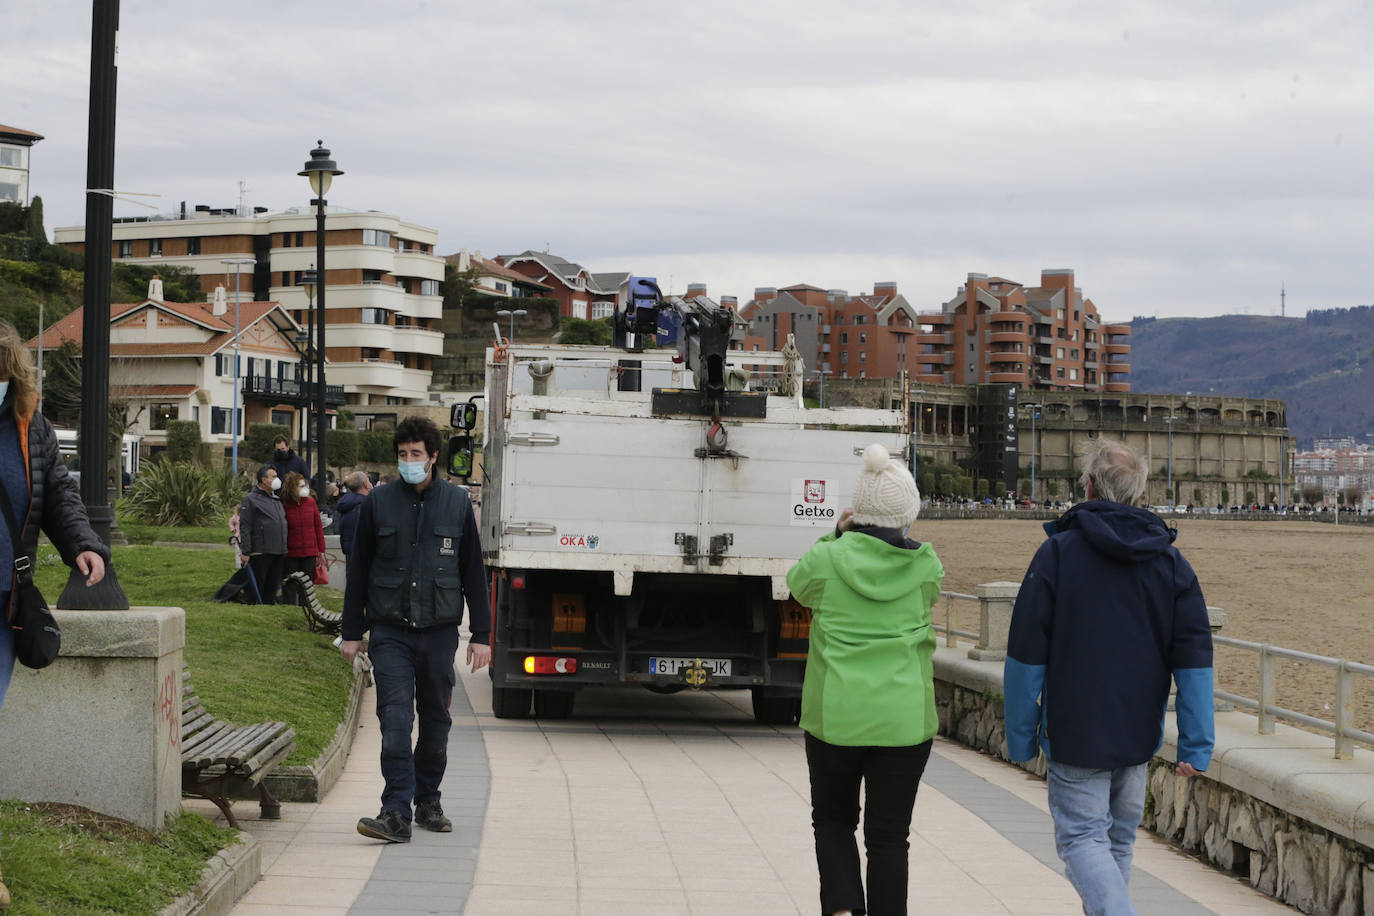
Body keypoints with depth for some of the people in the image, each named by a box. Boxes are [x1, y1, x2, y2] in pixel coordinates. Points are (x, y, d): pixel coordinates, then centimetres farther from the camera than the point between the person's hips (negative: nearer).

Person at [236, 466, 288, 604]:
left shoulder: (277, 500, 17)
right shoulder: (251, 499, -5)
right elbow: (244, 527, -10)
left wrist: (284, 549, 17)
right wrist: (245, 551, -16)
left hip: (278, 554, 7)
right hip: (260, 553, -7)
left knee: (273, 587, 10)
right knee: (257, 589, -2)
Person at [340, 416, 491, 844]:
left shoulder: (457, 502, 5)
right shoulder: (378, 503, 3)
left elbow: (474, 572, 8)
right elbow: (358, 569, 8)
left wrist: (481, 635, 4)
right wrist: (352, 632, 5)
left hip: (439, 631, 1)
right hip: (390, 632, -1)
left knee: (435, 720, 10)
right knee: (395, 720, -12)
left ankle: (428, 803, 25)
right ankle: (396, 813, -15)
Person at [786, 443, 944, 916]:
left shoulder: (829, 559, -6)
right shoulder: (925, 567, -3)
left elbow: (798, 584, 14)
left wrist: (837, 536, 10)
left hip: (835, 717, 0)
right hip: (904, 720, 0)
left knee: (832, 819, 19)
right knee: (888, 837, 7)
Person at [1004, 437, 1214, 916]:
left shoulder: (1057, 553, -8)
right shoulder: (1171, 563, 3)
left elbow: (1026, 656, -8)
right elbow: (1194, 661, 0)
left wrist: (1020, 735, 0)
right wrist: (1196, 746, 1)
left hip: (1076, 734, -5)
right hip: (1139, 735, 5)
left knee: (1081, 838, -4)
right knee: (1118, 840, 17)